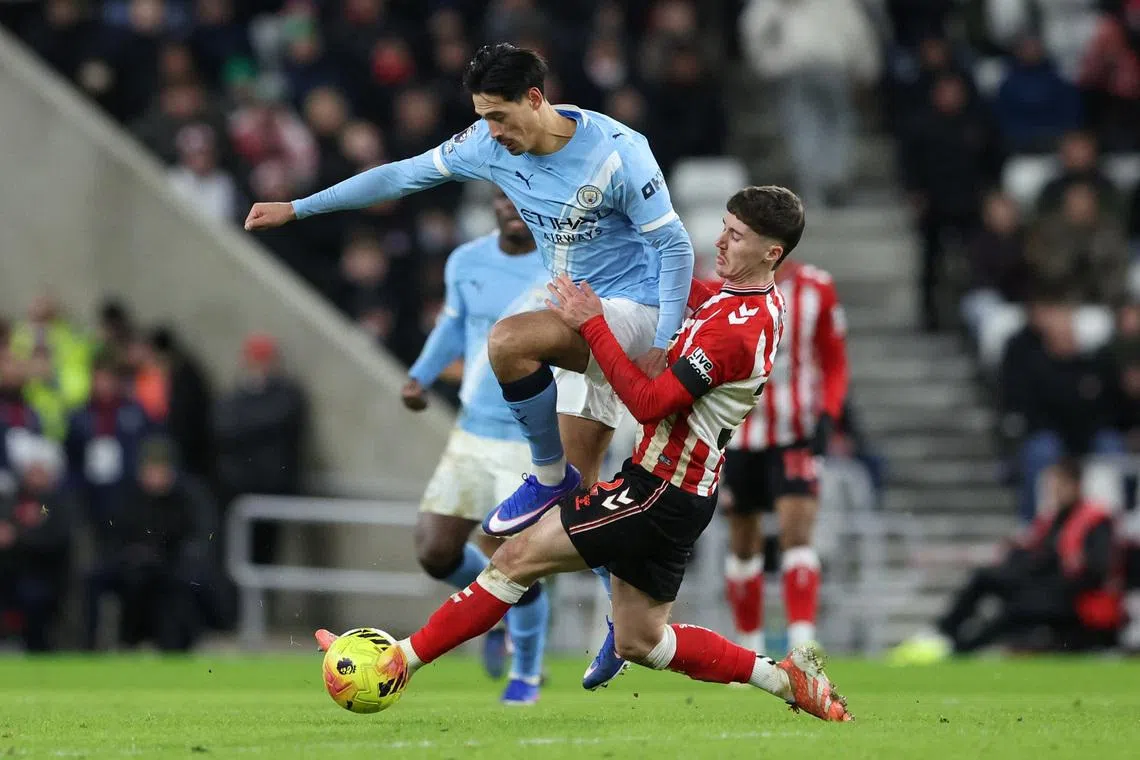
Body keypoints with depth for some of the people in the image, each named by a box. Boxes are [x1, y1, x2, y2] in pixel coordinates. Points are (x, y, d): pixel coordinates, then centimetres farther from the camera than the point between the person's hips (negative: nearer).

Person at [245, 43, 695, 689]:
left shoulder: (617, 152, -21)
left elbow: (675, 247, -15)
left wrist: (661, 346, -22)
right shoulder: (491, 146, -3)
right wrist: (298, 209, 8)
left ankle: (549, 475, -11)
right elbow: (402, 176, 5)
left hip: (634, 312, -7)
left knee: (508, 340, -31)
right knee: (585, 484, 6)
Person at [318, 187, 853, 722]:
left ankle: (401, 660, -2)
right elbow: (699, 299, 34)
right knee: (639, 642, 15)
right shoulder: (755, 300, 8)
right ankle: (787, 678, 16)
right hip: (679, 493, 10)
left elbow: (649, 402, -24)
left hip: (659, 492, -10)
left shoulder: (738, 327, -23)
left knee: (517, 558, -6)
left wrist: (593, 325, -18)